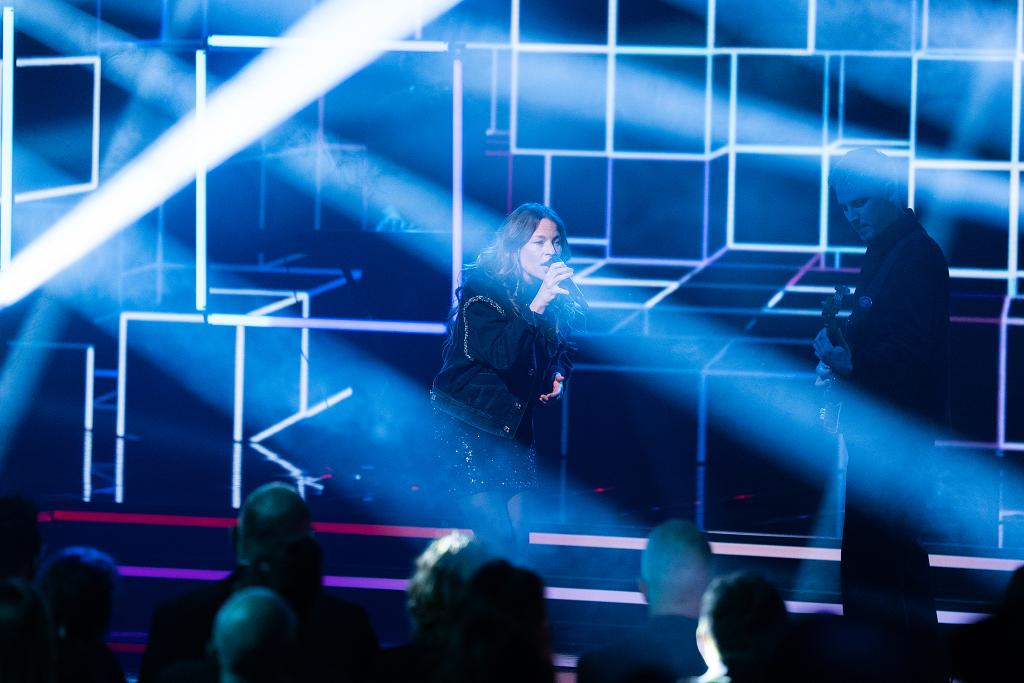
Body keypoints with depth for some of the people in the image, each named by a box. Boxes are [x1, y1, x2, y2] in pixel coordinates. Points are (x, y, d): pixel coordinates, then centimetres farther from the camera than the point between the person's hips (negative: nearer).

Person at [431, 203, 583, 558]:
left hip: (513, 423, 6)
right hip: (468, 424, -6)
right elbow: (501, 354, -29)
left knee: (517, 534, -1)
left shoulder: (557, 295, 3)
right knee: (496, 535, -16)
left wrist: (558, 377, 1)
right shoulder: (483, 288, -15)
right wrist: (538, 304, -37)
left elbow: (562, 349, 22)